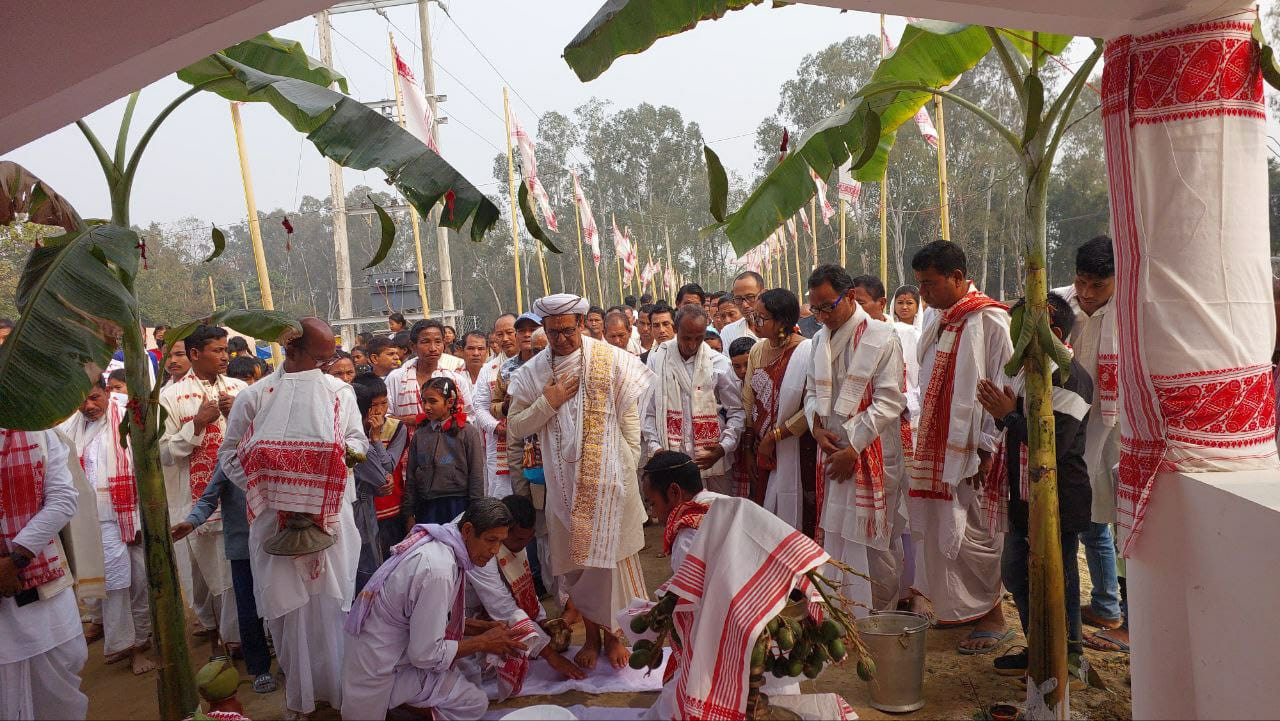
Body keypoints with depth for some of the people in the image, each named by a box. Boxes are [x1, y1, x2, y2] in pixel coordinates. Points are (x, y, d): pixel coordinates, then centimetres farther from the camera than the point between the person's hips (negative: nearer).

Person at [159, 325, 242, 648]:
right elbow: (165, 453, -6)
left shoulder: (238, 388, 6)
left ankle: (240, 634, 21)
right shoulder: (172, 396, -3)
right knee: (208, 572, 6)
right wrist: (198, 424, -15)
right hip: (201, 500, -3)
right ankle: (214, 629, 24)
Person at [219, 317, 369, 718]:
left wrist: (348, 448, -14)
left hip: (330, 516, 1)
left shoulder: (340, 392, 6)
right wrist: (266, 493, -10)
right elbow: (229, 454, 2)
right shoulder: (255, 396, 0)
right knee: (287, 605, 5)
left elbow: (359, 440, 9)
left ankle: (339, 686, 16)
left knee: (331, 601, 4)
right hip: (276, 520, -1)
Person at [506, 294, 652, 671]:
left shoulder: (610, 359, -6)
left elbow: (629, 417, -1)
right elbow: (515, 426, 5)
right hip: (563, 481, 3)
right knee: (575, 558, 11)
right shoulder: (533, 371, 2)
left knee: (611, 555, 4)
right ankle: (591, 634, 28)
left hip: (609, 478, -2)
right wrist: (547, 402, -10)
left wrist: (630, 468, -4)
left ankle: (614, 632, 23)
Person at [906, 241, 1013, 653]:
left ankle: (992, 615, 15)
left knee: (971, 535, -1)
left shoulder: (990, 321, -11)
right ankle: (959, 606, 27)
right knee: (942, 531, 12)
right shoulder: (939, 321, 13)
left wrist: (988, 448, -16)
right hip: (938, 448, 8)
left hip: (971, 449, -8)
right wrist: (924, 441, 13)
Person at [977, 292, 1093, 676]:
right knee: (1016, 574, 18)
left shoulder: (1070, 379, -19)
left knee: (1058, 583, 4)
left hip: (1059, 503, -10)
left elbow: (1054, 444, -28)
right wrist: (1001, 413, 1)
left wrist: (1009, 415, -19)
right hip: (1024, 498, 10)